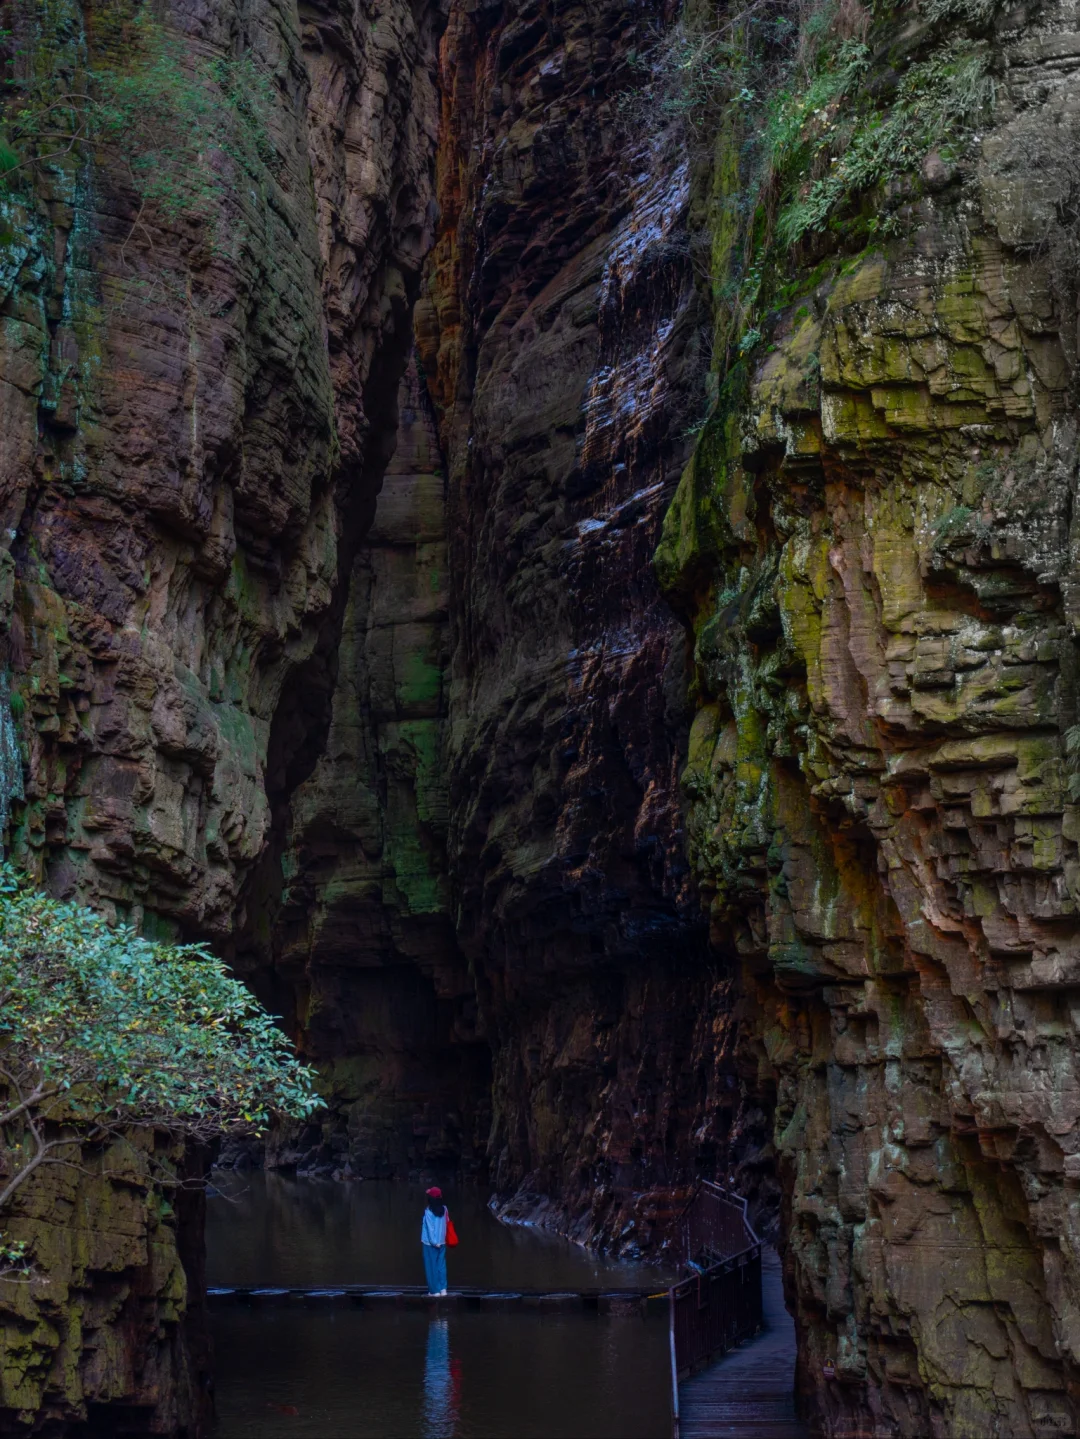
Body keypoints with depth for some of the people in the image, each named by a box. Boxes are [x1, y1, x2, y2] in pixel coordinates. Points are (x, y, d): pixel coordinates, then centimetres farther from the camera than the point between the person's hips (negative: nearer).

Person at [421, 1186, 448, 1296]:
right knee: (441, 1265, 9)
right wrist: (441, 1240, 7)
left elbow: (430, 1228, -15)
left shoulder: (428, 1212, -14)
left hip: (431, 1243, -4)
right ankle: (443, 1289, 3)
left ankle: (434, 1290, 8)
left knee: (432, 1266, 5)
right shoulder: (444, 1209, -1)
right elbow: (445, 1224, 2)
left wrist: (434, 1242, -10)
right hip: (441, 1242, 4)